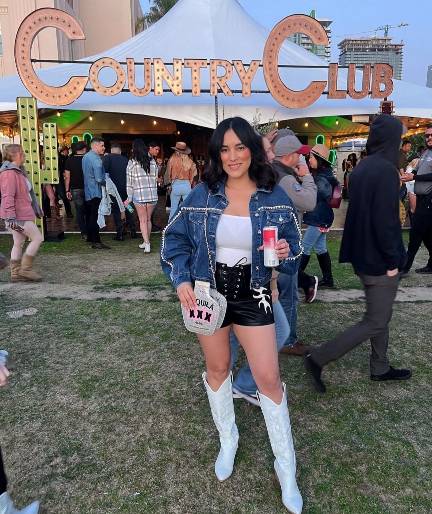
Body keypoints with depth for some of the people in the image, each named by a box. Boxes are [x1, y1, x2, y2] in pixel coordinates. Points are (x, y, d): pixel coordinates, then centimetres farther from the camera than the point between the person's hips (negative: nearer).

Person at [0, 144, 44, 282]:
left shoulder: (18, 171, 16)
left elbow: (26, 192, 24)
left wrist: (37, 209, 27)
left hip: (22, 213, 10)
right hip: (18, 215, -10)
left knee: (19, 243, 11)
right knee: (37, 238, -7)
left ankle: (16, 273, 18)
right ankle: (25, 269, 0)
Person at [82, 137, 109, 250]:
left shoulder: (85, 156, 12)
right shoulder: (96, 159, -17)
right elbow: (99, 179, -23)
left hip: (87, 190, 10)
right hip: (95, 191, -9)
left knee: (89, 214, 16)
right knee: (95, 216, -8)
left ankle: (90, 237, 27)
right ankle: (96, 241, -7)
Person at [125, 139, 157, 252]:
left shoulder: (132, 162, -4)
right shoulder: (152, 161, 5)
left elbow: (129, 182, -3)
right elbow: (155, 178, 7)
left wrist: (129, 198, 4)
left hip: (139, 195, -3)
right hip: (152, 195, 3)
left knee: (143, 220, 3)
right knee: (148, 219, 14)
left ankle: (146, 243, -6)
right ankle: (146, 242, 24)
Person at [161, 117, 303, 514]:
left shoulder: (275, 197, -6)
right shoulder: (202, 195, -5)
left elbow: (294, 249, 2)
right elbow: (175, 238, 4)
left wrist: (286, 253, -22)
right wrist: (181, 279, -9)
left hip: (252, 296, -1)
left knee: (268, 378, 1)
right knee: (217, 369, 16)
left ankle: (286, 468, 23)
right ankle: (228, 440, 42)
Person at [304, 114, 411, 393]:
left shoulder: (362, 168, 8)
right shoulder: (386, 170, -20)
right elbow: (385, 220, -24)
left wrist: (358, 251, 17)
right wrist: (393, 260, -15)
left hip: (363, 255, 9)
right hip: (379, 259, -9)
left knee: (380, 314, 21)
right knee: (376, 322, 2)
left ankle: (380, 368, 35)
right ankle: (318, 359, 3)